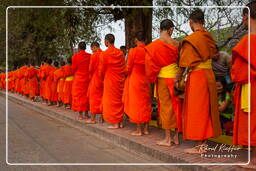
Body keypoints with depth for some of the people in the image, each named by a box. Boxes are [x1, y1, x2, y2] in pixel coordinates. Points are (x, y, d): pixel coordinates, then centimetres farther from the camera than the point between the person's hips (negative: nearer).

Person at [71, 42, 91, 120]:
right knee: (86, 95, 12)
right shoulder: (89, 56, -2)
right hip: (87, 77, 3)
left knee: (79, 95, 4)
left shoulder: (75, 56, -8)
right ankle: (86, 113, 16)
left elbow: (74, 68, -1)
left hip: (78, 78, -3)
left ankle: (80, 114, 5)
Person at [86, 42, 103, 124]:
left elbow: (91, 68, -7)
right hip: (103, 79, 6)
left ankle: (93, 118, 4)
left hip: (95, 79, -5)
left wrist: (90, 76, 11)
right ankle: (102, 117, 16)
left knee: (94, 98, 1)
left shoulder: (94, 55, -11)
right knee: (101, 97, 12)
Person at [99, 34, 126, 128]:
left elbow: (101, 69, -4)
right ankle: (120, 122, 18)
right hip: (120, 80, 5)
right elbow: (124, 67, 7)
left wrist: (103, 78, 14)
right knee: (119, 100, 13)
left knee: (111, 101, 3)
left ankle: (115, 123, 5)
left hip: (110, 81, -5)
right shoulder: (120, 53, 3)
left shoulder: (104, 54, -11)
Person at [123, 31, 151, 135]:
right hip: (146, 80, 4)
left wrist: (127, 73, 14)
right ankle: (146, 128, 16)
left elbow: (129, 68, -5)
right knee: (146, 103, 11)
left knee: (137, 103, 2)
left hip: (135, 79, -4)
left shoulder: (133, 51, -10)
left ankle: (138, 130, 5)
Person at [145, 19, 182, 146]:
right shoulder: (175, 44, 0)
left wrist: (153, 77, 10)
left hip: (163, 78, -3)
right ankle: (176, 137, 18)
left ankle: (168, 139, 7)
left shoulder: (154, 45, -8)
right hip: (176, 77, 3)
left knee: (165, 106, 3)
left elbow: (151, 63, -4)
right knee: (176, 106, 10)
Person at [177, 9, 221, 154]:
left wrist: (178, 78, -7)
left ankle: (200, 146, 6)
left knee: (196, 109, 0)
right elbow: (215, 55, 16)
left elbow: (185, 63, -14)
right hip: (209, 75, 7)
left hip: (196, 76, -7)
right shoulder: (209, 37, 7)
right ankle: (204, 141, 22)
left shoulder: (191, 39, -12)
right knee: (206, 108, 13)